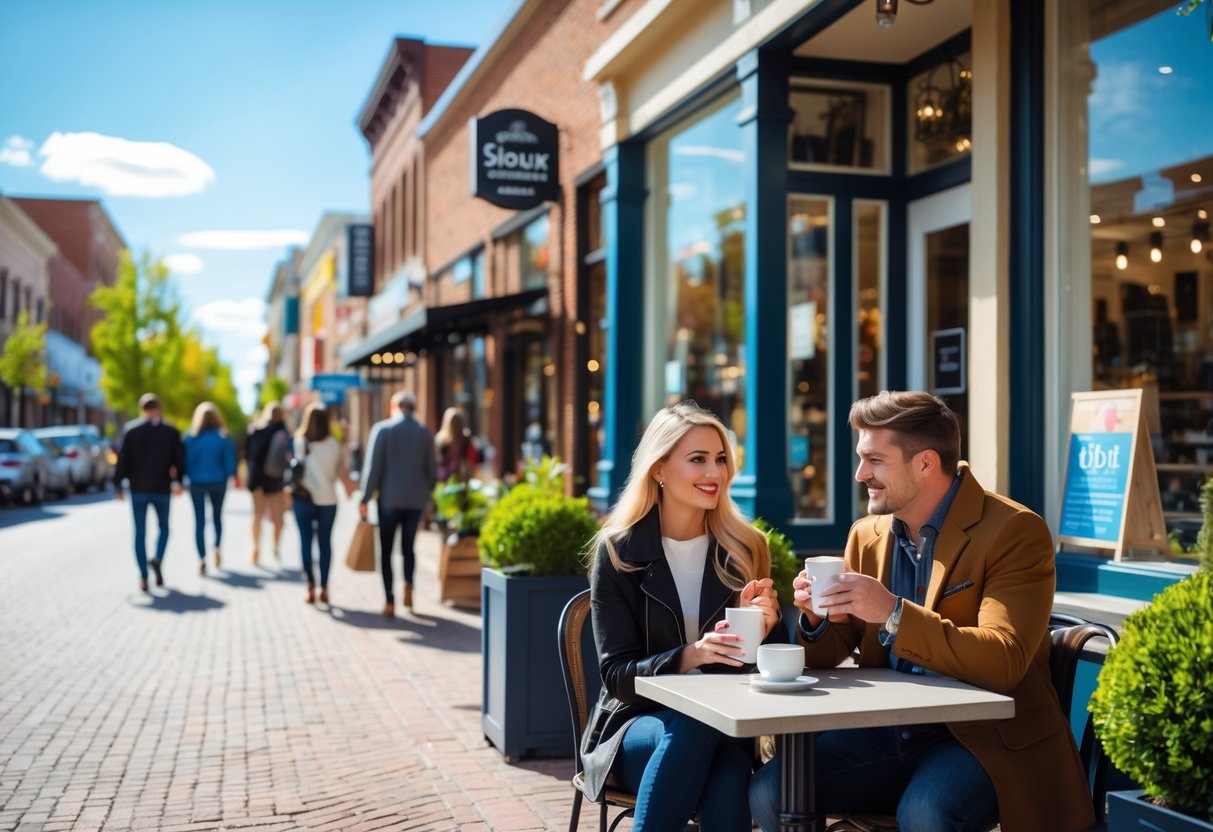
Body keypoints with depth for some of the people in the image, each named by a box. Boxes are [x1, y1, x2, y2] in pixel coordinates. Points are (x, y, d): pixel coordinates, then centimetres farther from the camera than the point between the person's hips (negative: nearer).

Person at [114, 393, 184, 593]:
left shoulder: (132, 430, -2)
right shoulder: (171, 431, -1)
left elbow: (123, 459, -4)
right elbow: (179, 460, 2)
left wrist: (118, 484, 4)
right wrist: (177, 481, 17)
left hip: (138, 488, 0)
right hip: (162, 488, 0)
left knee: (140, 533, 5)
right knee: (164, 527, 18)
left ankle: (143, 577, 1)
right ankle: (158, 559, -8)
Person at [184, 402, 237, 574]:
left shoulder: (190, 438, -7)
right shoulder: (222, 438, -6)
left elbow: (185, 462, -5)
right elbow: (230, 463, -5)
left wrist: (187, 478, 9)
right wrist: (230, 475, 12)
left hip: (197, 483, -1)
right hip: (218, 482, 1)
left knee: (199, 521, 4)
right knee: (217, 516, 20)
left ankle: (202, 558, -4)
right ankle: (217, 548, 3)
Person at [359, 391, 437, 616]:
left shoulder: (382, 429, -7)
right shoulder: (425, 432, 1)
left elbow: (373, 467, -8)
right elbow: (432, 469, 4)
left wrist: (365, 498, -2)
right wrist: (428, 493, 19)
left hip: (389, 498, -2)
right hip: (416, 499, 2)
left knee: (386, 550, 7)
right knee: (408, 546, 17)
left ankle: (389, 601, 0)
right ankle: (408, 585, -8)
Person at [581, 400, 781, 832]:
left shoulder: (746, 548, 2)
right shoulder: (618, 551, -5)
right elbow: (618, 674, -9)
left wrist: (766, 627, -19)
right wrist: (690, 656, -27)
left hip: (723, 728, 1)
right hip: (638, 722, -1)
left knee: (728, 787, -34)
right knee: (693, 727, -36)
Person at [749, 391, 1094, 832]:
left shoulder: (1015, 532, -11)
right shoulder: (867, 535, 7)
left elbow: (1003, 663, -21)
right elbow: (829, 654, 12)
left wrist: (894, 613, -29)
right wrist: (815, 618, -11)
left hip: (986, 736, -5)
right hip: (885, 731, 6)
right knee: (770, 790, -13)